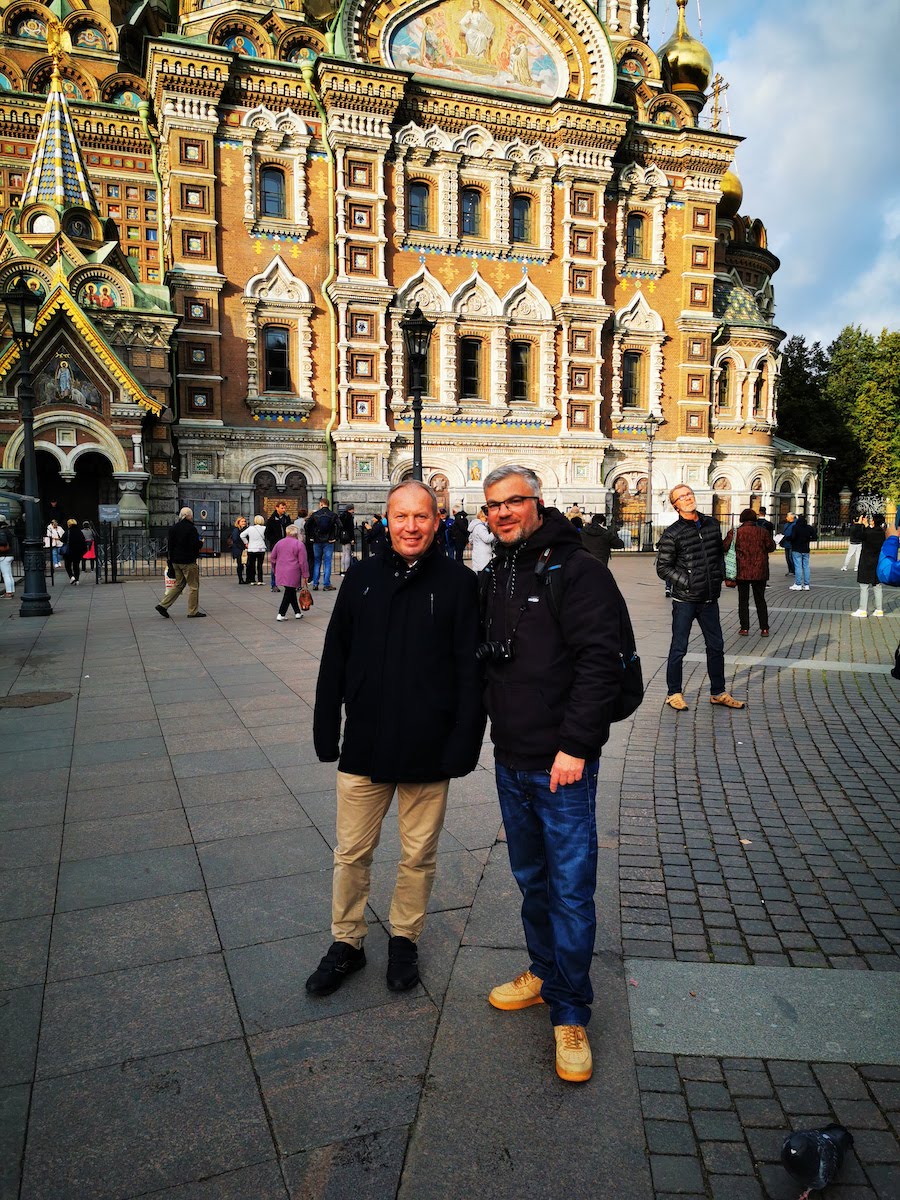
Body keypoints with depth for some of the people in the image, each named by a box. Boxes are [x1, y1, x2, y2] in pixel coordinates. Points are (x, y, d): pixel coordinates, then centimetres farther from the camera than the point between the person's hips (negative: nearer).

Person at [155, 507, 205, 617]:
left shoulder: (173, 528, 9)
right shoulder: (191, 528, -14)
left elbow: (170, 546, 11)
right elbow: (195, 545, -18)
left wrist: (171, 561, 15)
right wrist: (201, 542, 4)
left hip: (176, 561, 8)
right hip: (188, 562, -8)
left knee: (179, 584, 17)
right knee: (193, 586, 3)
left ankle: (163, 605, 10)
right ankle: (193, 611, 6)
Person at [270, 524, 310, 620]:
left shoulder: (279, 542, 8)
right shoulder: (299, 544, -6)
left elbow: (272, 558, 13)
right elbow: (303, 562, -8)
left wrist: (275, 569, 26)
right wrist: (305, 575, -3)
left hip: (281, 573, 5)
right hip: (293, 573, -5)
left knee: (291, 592, 15)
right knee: (289, 592, 1)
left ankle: (297, 612, 22)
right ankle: (281, 614, -3)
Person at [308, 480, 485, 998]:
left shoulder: (459, 583, -6)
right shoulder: (363, 578, 3)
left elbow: (471, 671, -8)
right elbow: (335, 661, 7)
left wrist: (464, 745, -12)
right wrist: (326, 735, 5)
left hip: (428, 753, -2)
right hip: (364, 749, 3)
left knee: (419, 857, 14)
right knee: (352, 853, 13)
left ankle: (405, 940, 36)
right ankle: (347, 943, 34)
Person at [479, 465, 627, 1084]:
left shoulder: (578, 569, -12)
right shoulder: (496, 575, 11)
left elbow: (599, 662, -19)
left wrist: (575, 745, -21)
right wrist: (492, 729, 13)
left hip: (561, 765, -7)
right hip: (510, 760, 7)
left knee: (571, 889, 2)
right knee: (531, 878, 20)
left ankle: (571, 1015, 18)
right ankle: (545, 971, 40)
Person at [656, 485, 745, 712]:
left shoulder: (712, 524, 8)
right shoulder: (672, 534, -8)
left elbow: (720, 553, 22)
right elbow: (663, 568, -6)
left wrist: (720, 575, 7)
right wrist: (687, 582, -14)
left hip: (710, 599, 5)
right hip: (684, 600, -5)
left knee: (716, 646, 13)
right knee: (679, 648, 2)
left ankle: (718, 693, 26)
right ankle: (674, 694, 15)